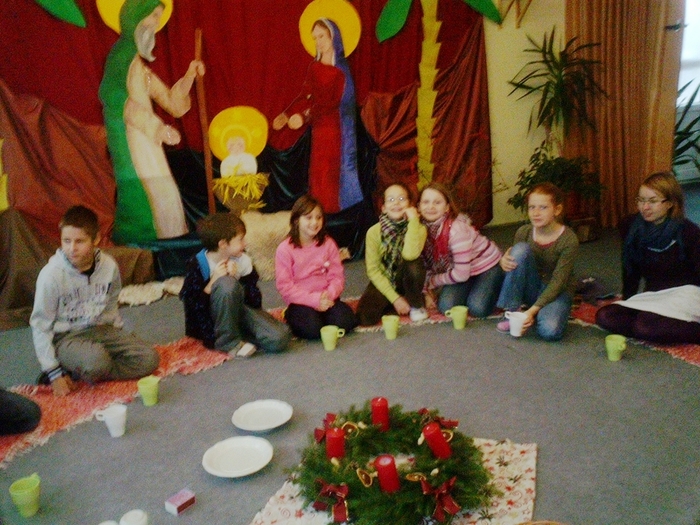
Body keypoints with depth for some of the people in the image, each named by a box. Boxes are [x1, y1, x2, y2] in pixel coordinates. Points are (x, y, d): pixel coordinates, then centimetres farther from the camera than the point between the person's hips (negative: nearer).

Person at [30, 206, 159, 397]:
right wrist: (53, 372, -13)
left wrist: (119, 342, 9)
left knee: (149, 359, -11)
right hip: (65, 338, -5)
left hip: (100, 330, 6)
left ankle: (75, 373, -8)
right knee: (96, 361, -37)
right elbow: (40, 325, -11)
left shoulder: (109, 266, -8)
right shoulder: (51, 274, -18)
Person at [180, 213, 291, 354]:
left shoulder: (243, 261, -4)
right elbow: (190, 308, -18)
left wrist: (236, 278, -20)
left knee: (280, 338, -24)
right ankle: (229, 342, -20)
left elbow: (255, 302, -7)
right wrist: (213, 282, -25)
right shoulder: (197, 265, -15)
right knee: (226, 283, -36)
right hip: (211, 320, -3)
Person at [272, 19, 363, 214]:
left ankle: (333, 209, 5)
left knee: (333, 170, -3)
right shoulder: (314, 67, 7)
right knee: (318, 170, 5)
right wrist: (285, 115, -6)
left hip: (335, 127, -5)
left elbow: (333, 102, -17)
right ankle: (319, 211, 12)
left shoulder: (341, 69, -8)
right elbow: (305, 96, 7)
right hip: (319, 127, 5)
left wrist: (304, 116, -26)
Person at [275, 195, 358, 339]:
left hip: (326, 299, 3)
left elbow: (337, 276, 1)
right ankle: (292, 318, 4)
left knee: (346, 320, -23)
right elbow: (284, 286, -11)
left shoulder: (328, 243, 4)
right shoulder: (285, 249, -7)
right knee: (313, 328, -29)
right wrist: (314, 299, -18)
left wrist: (329, 295, -19)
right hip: (301, 302, -2)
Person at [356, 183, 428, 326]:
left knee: (414, 264, -33)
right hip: (383, 283, 0)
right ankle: (392, 305, 8)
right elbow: (373, 270, -11)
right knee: (365, 317, -25)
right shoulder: (374, 232, -13)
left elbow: (410, 255, -35)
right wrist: (394, 298, -18)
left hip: (406, 281, 0)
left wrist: (413, 220, -30)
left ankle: (415, 305, -6)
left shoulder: (418, 228, -13)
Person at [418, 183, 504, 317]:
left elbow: (461, 274, -27)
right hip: (458, 269, 5)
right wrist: (427, 290, -14)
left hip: (486, 265, -5)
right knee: (446, 306, -17)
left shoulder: (456, 229, -32)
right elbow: (428, 263, -2)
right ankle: (471, 288, 13)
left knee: (477, 309, -24)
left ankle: (496, 285, 7)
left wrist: (432, 282, -15)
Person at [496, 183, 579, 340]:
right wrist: (504, 261, -24)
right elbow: (515, 261, 2)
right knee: (520, 248, -25)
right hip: (530, 288, 4)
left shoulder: (569, 240, -19)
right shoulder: (524, 232, -8)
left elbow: (558, 282, -22)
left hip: (557, 291, -4)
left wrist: (533, 309, -32)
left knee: (550, 331, -36)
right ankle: (512, 312, -18)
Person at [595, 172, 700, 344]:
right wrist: (627, 301, 16)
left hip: (684, 293, -6)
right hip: (651, 295, 6)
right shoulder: (631, 227, -1)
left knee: (645, 327, -33)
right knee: (605, 317, -18)